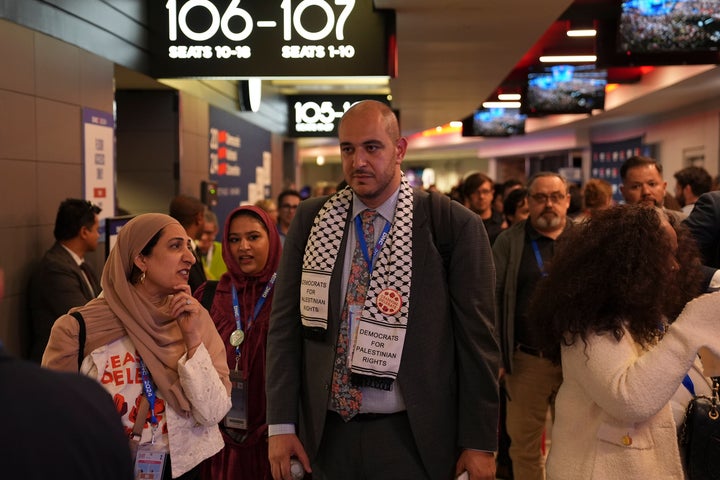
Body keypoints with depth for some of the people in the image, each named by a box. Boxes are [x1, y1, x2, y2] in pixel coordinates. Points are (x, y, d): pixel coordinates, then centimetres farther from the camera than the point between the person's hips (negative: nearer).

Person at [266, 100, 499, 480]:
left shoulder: (456, 226, -8)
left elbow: (476, 338, -5)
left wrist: (480, 443, -4)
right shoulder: (310, 220, 1)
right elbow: (285, 324, 3)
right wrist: (281, 424, -1)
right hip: (326, 435, 3)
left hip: (412, 439, -2)